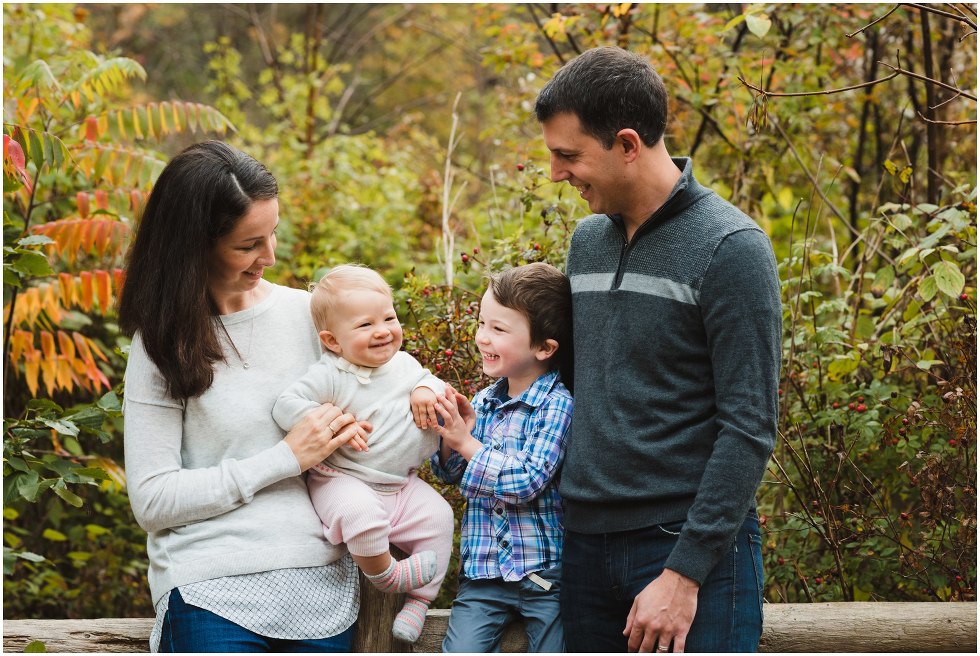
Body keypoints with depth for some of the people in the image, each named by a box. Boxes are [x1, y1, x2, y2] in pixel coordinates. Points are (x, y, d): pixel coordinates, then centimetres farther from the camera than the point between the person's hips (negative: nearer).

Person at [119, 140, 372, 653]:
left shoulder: (307, 313, 7)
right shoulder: (164, 344, -2)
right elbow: (151, 500, -7)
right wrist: (287, 458, -10)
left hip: (322, 581, 3)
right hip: (214, 591, -3)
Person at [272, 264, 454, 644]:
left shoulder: (404, 364, 5)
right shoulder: (330, 376, -15)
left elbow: (430, 380, 20)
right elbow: (286, 406, -21)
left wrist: (428, 391, -4)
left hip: (401, 484, 6)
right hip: (344, 480, -6)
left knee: (438, 516, -7)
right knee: (360, 512, -36)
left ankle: (419, 599, 6)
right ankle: (383, 574, -9)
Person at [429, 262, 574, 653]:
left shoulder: (557, 404, -11)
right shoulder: (483, 403, 7)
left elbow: (528, 482, -20)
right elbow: (450, 475, 17)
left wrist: (466, 443, -14)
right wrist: (451, 440, -4)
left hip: (544, 572, -5)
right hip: (482, 570, 5)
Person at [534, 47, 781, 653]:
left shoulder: (729, 248, -11)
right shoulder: (587, 240, 11)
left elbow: (748, 429, -14)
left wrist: (684, 572, -17)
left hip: (693, 546, -6)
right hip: (587, 541, 6)